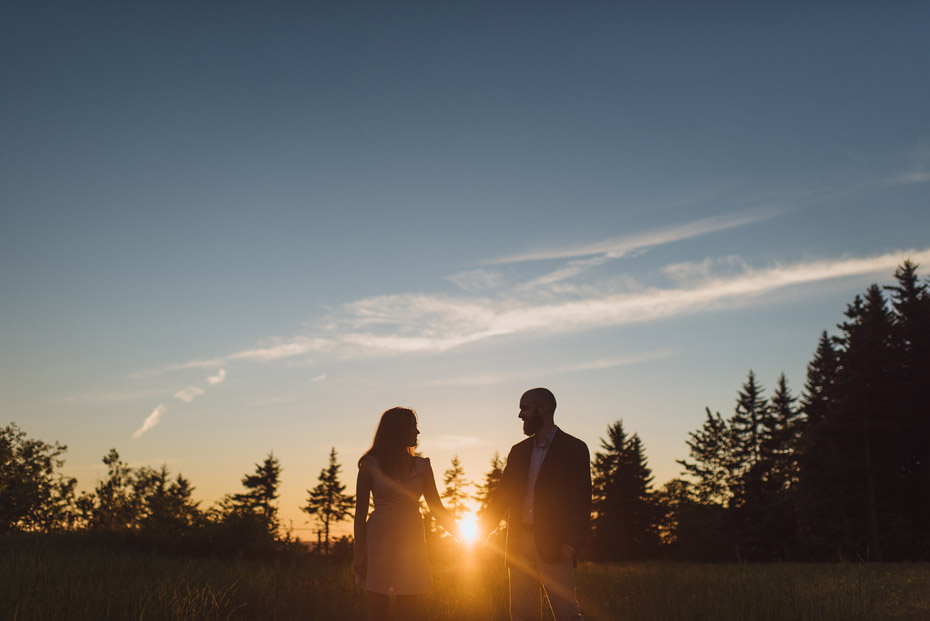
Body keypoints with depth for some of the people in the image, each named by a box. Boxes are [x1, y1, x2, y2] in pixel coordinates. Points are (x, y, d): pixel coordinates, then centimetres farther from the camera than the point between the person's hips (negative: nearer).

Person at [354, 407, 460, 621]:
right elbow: (360, 510, 0)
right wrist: (359, 552, -5)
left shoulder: (421, 466, 9)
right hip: (380, 540, -3)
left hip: (412, 542, 3)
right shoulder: (370, 464, 1)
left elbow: (437, 509, 11)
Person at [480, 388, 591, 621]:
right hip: (520, 546, 5)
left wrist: (573, 543, -16)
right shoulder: (518, 451, 16)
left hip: (554, 547, -5)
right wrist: (481, 532, 7)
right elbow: (502, 496, 17)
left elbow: (582, 500, -5)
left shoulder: (574, 448, 0)